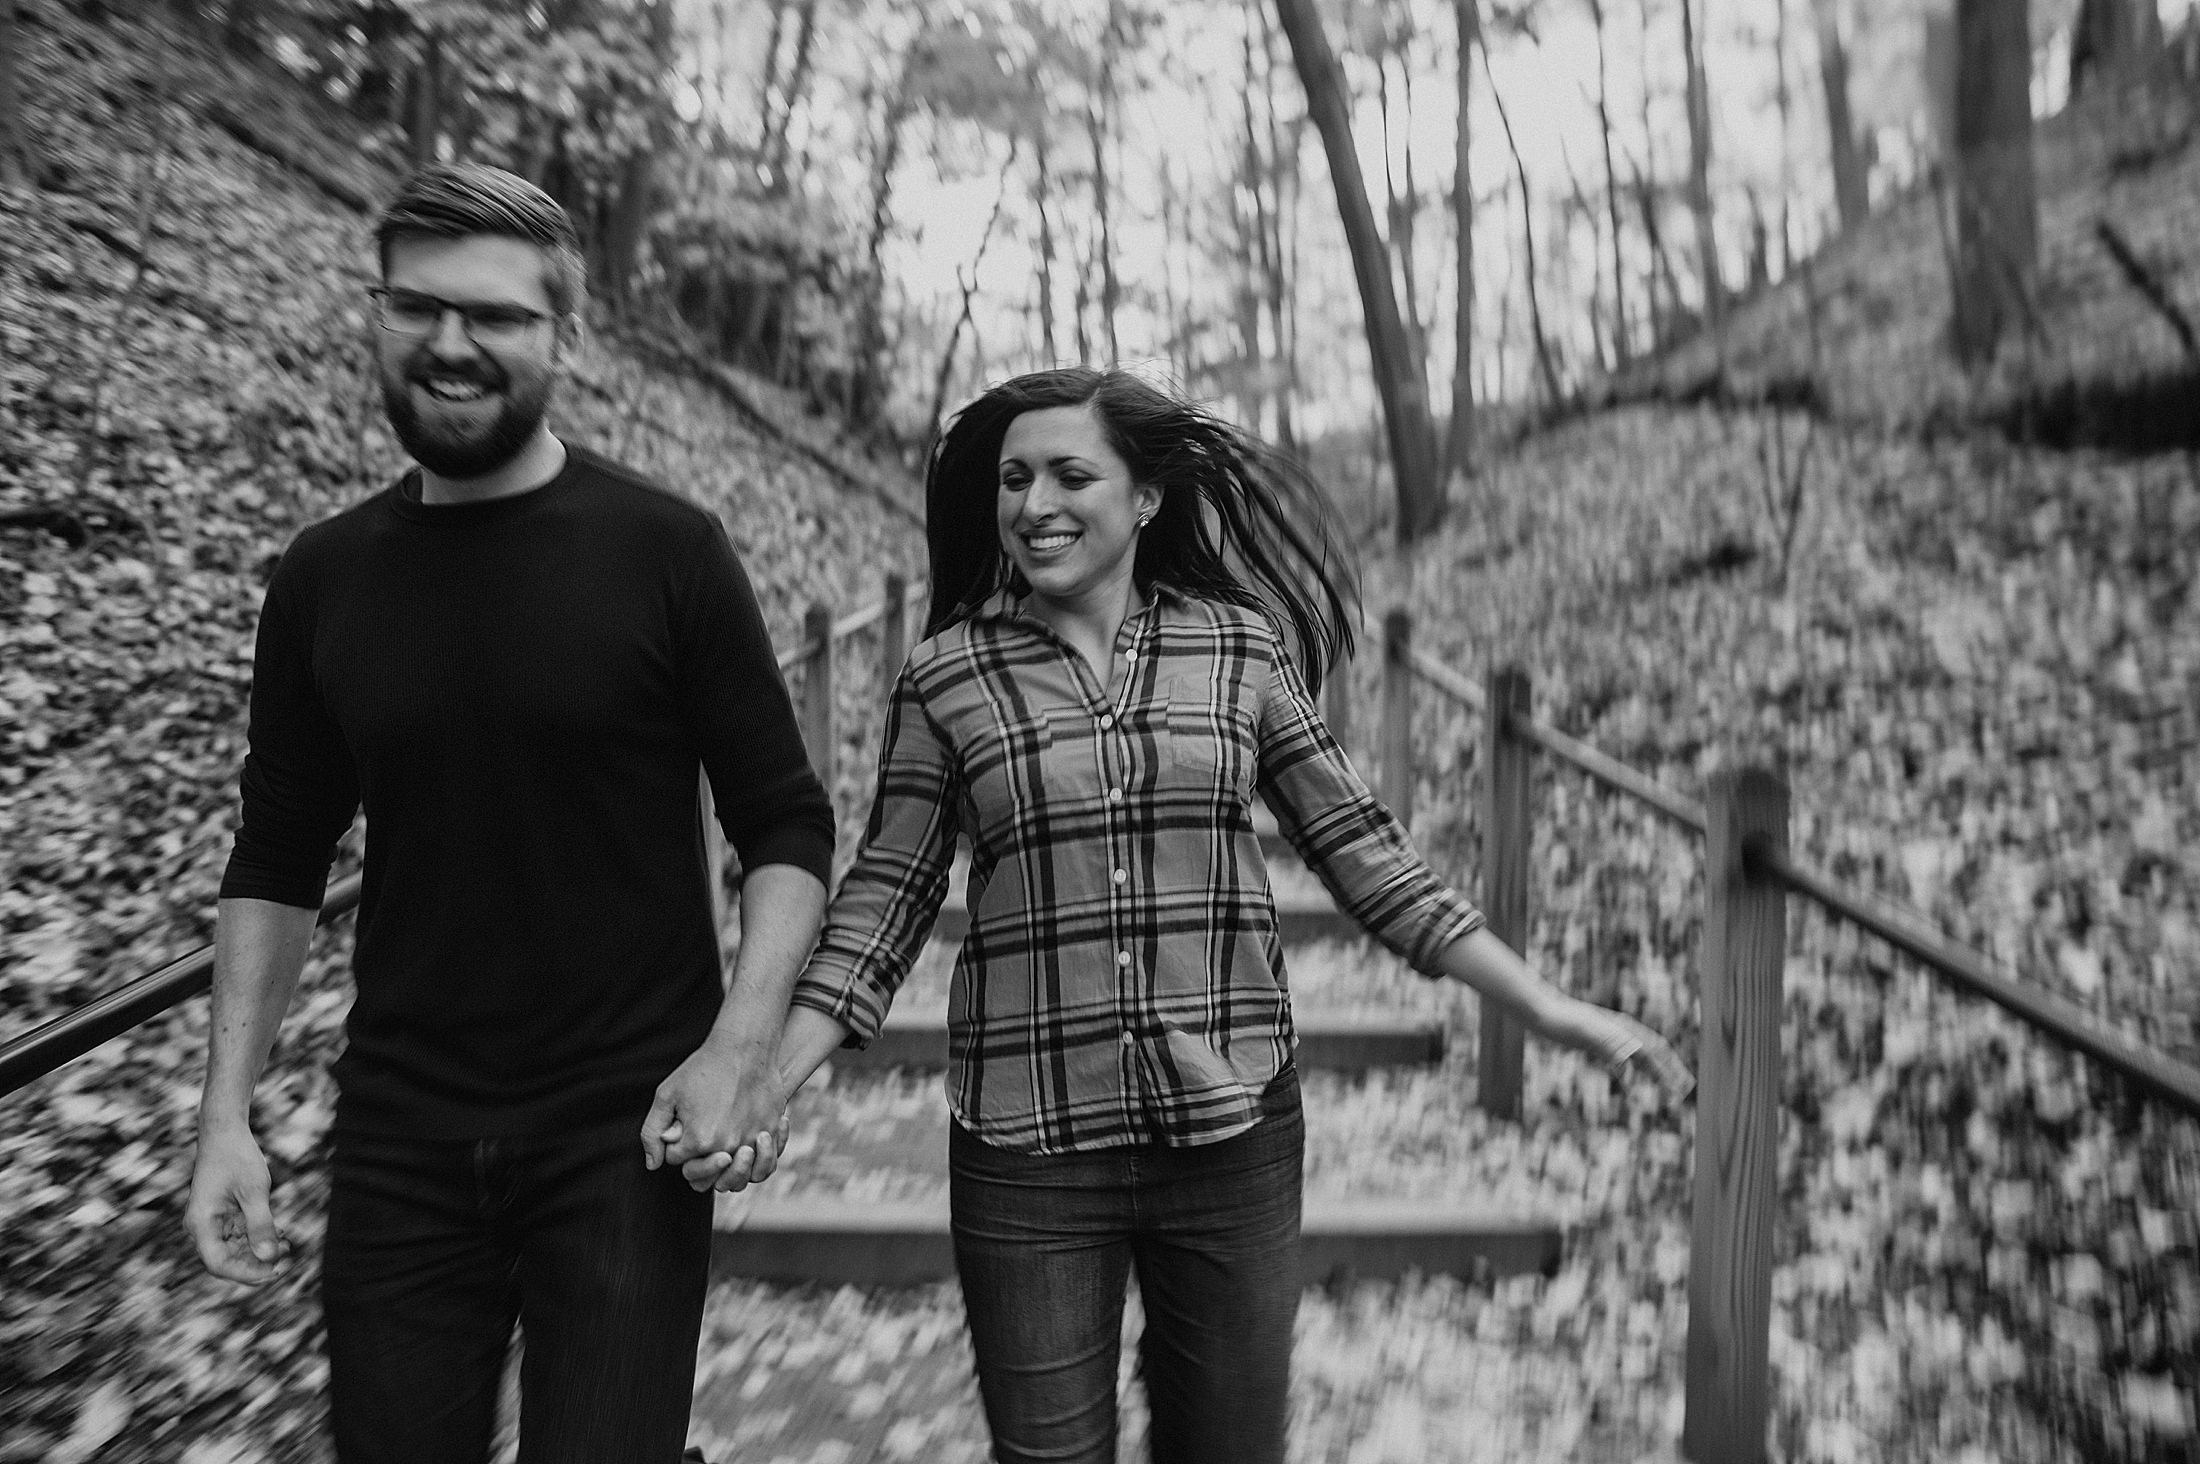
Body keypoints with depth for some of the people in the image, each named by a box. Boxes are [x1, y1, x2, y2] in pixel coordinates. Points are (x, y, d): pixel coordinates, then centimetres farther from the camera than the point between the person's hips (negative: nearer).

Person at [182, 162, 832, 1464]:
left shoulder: (666, 551, -7)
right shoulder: (324, 576, 4)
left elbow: (788, 823, -6)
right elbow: (279, 860, 10)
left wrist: (743, 1043, -19)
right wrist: (227, 1113, 3)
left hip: (623, 1137, -3)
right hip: (398, 1143, 3)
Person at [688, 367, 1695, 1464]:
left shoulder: (1240, 644, 1)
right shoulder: (946, 675, -1)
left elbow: (1358, 848, 4)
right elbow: (886, 900, 3)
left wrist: (1550, 1010, 1)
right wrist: (765, 1087, -6)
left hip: (1234, 1127, 1)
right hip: (1025, 1145, -1)